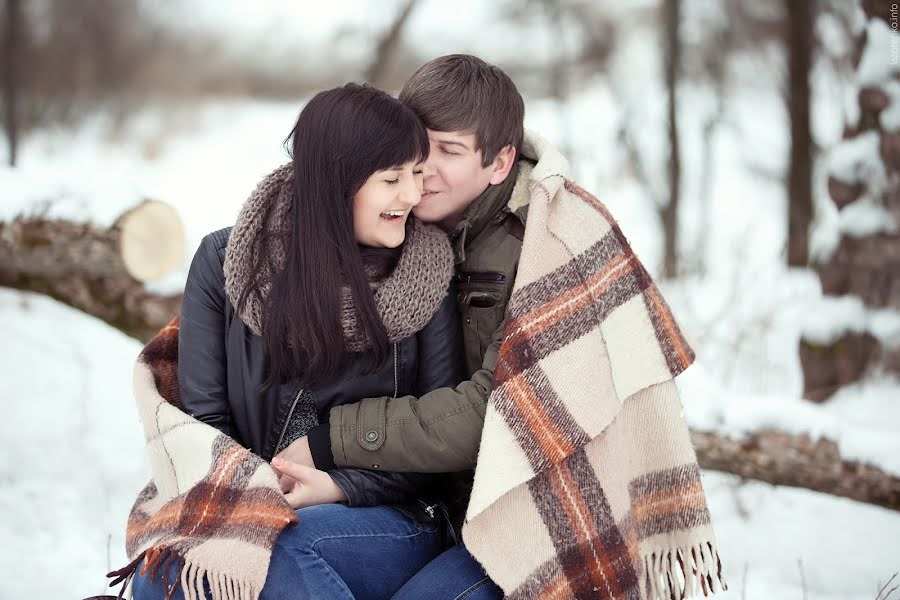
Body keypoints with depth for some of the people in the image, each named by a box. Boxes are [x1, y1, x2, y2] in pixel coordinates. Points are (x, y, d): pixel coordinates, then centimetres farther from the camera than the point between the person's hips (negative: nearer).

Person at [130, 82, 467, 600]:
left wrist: (339, 486, -12)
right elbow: (204, 416, 2)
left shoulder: (427, 282, -1)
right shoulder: (224, 262, 1)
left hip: (389, 524, -1)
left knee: (271, 546, -35)